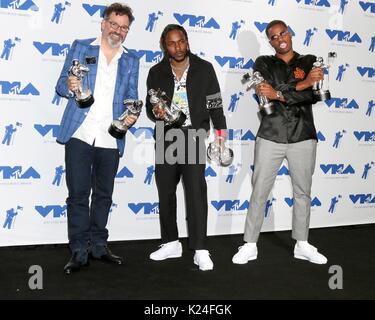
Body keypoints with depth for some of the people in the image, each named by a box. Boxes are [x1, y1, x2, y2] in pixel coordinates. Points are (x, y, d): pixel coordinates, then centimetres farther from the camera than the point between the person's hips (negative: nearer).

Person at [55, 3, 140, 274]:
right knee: (78, 194, -2)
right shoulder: (81, 47, 8)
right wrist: (69, 87, -17)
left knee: (104, 194, 10)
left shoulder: (131, 61, 14)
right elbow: (61, 85, 6)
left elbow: (132, 98, 12)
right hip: (79, 134, -2)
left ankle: (99, 245, 22)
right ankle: (79, 251, 5)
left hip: (110, 139, 3)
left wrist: (132, 115, -10)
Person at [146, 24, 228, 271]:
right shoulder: (156, 73, 7)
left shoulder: (204, 69, 3)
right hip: (165, 137, 3)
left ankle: (200, 250, -7)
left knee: (196, 190, -11)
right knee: (165, 190, 8)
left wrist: (220, 131, -7)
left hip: (193, 136, -3)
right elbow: (150, 105, 11)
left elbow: (215, 103, 2)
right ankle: (171, 243, 23)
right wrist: (155, 112, -13)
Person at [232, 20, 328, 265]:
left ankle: (302, 245, 24)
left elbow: (314, 95, -10)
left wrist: (278, 94, -18)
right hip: (270, 137, -1)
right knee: (259, 192, 1)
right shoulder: (263, 63, 6)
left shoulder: (310, 62, 8)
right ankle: (250, 245, 12)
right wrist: (303, 83, -18)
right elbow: (266, 97, -11)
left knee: (303, 192, 11)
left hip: (303, 137, 1)